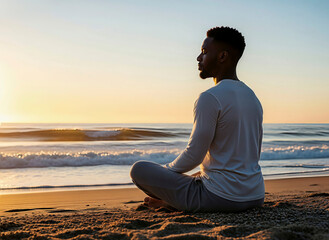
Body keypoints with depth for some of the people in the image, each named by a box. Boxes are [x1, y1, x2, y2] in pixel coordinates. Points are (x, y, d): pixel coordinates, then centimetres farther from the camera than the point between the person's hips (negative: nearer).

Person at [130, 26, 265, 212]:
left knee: (139, 169, -1)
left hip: (221, 197, -8)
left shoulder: (209, 98, -17)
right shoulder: (254, 98, 9)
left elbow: (193, 157, -17)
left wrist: (167, 170, 5)